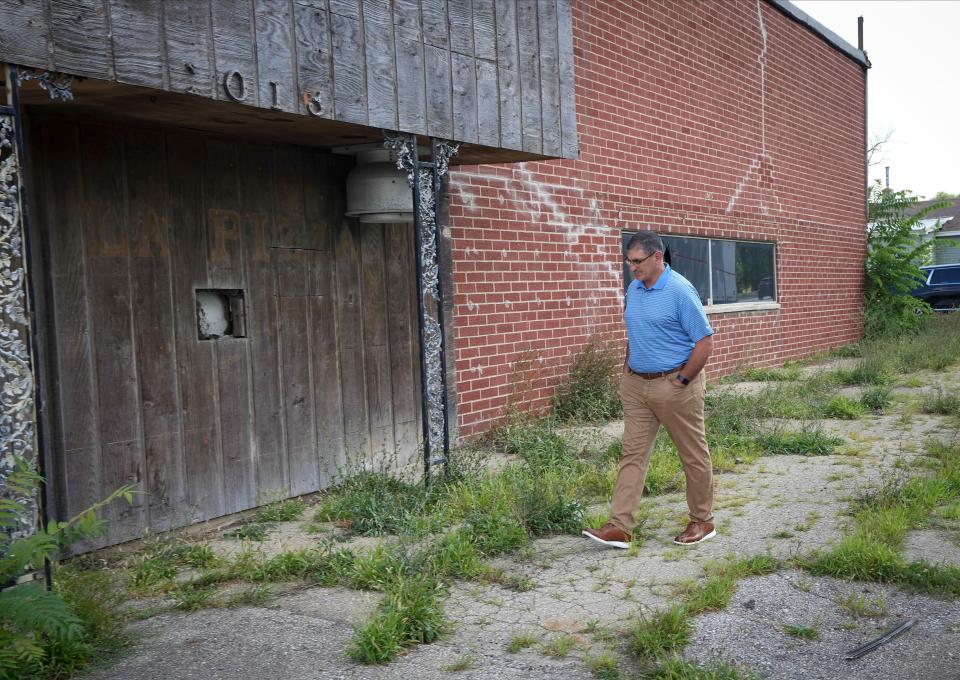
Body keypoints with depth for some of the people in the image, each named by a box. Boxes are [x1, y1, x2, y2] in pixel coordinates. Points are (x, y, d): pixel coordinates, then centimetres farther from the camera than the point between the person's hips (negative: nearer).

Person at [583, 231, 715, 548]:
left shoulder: (680, 291, -15)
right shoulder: (634, 289, 8)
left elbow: (705, 341, -15)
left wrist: (682, 381, -14)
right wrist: (628, 369, 13)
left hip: (673, 385, -7)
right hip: (636, 385, 7)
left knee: (694, 455, 8)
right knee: (632, 454, 4)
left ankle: (702, 521, 23)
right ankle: (619, 526, 4)